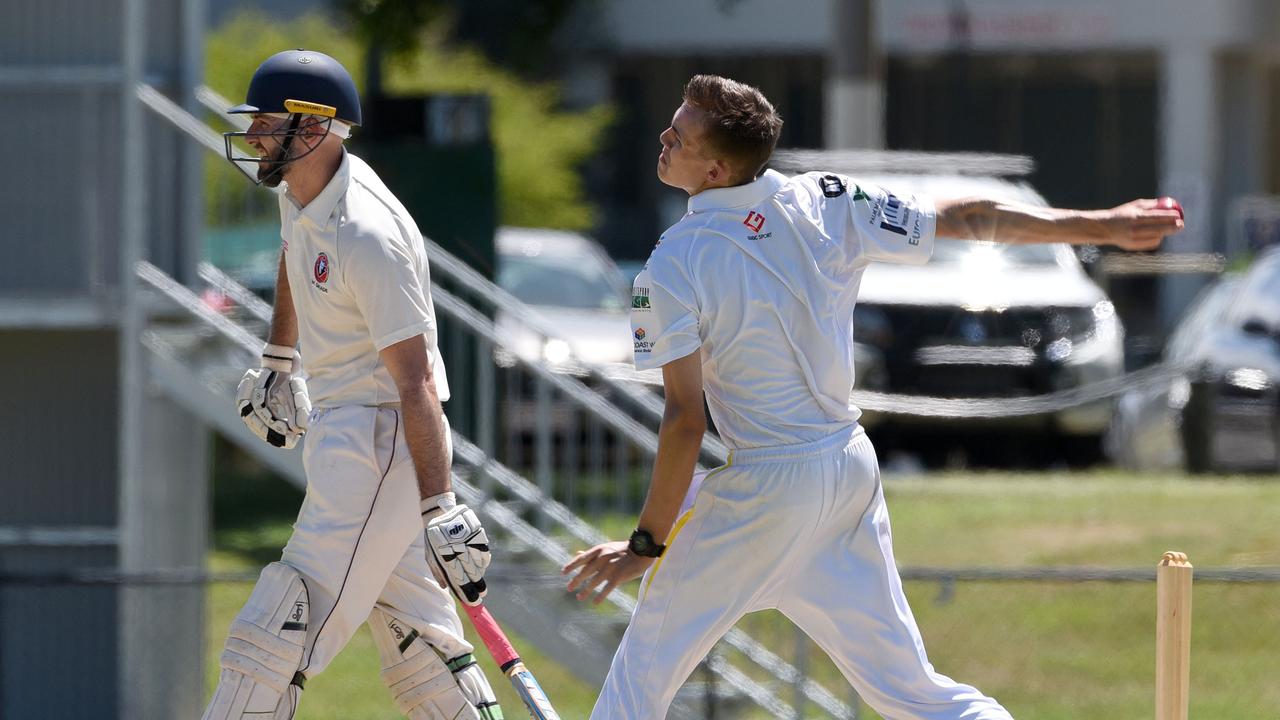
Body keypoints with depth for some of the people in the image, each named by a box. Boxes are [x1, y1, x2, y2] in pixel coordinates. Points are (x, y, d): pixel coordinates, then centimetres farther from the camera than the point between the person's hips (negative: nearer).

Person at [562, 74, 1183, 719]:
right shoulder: (826, 205, -3)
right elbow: (969, 220, 2)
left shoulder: (672, 268, -16)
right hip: (853, 471, 6)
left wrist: (648, 543, -12)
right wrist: (1101, 226, 11)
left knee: (645, 666, 8)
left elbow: (685, 420, -19)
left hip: (766, 490, -6)